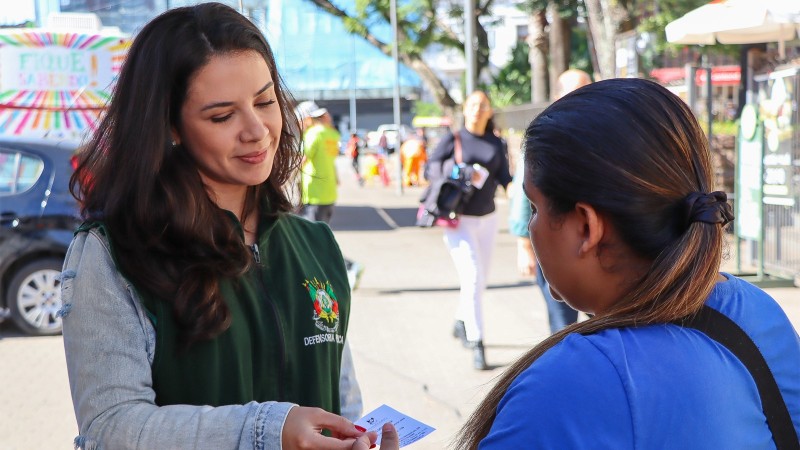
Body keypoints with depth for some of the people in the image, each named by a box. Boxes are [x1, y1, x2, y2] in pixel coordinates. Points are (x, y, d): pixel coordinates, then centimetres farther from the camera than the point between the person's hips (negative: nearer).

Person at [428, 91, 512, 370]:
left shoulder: (496, 144, 6)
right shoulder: (453, 139, -4)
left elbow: (504, 177, 3)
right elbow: (433, 165, -2)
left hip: (487, 218, 5)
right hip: (459, 219, -5)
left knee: (480, 279, 15)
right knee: (472, 278, -15)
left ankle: (461, 323, 41)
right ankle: (476, 344, -12)